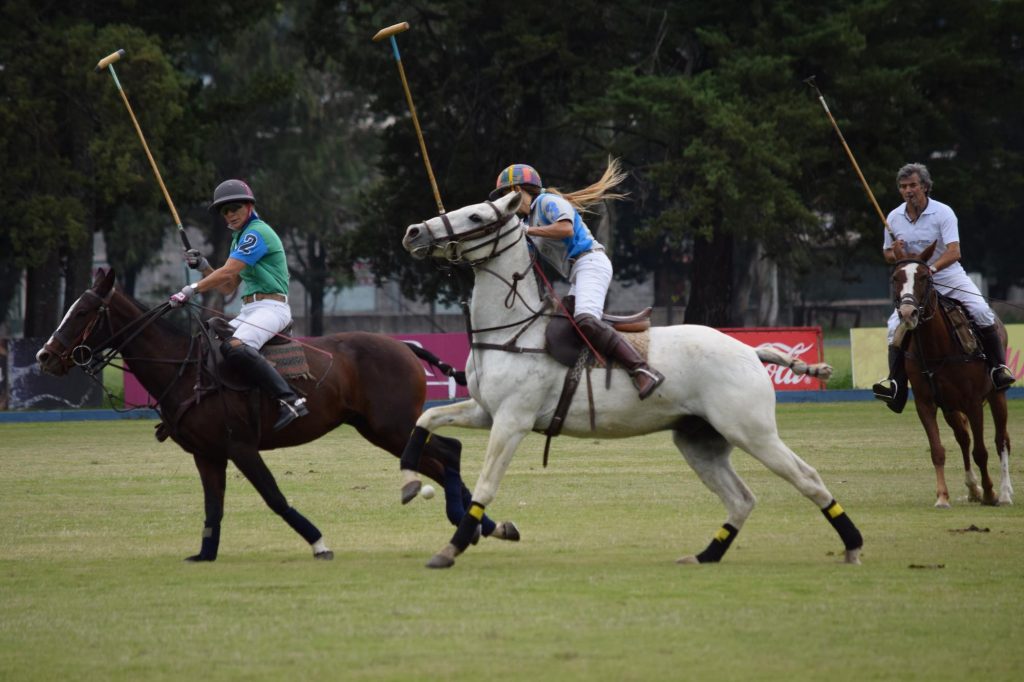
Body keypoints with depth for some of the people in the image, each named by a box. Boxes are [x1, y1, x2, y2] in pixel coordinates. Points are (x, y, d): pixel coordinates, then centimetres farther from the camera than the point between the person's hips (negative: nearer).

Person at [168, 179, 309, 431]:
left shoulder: (257, 233, -11)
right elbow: (228, 286, 22)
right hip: (249, 310, 11)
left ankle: (290, 400, -41)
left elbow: (227, 272, -20)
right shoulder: (240, 238, 20)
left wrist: (192, 289, -20)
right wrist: (202, 267, 8)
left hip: (270, 308, -10)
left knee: (235, 348, -34)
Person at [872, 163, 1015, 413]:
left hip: (949, 276, -3)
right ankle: (896, 383, -13)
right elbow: (887, 253, 13)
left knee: (980, 311, -24)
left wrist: (932, 267, -43)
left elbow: (954, 252, -24)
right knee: (896, 324, -17)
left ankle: (999, 366, -12)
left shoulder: (943, 213, -13)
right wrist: (896, 255, -13)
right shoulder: (894, 218, 0)